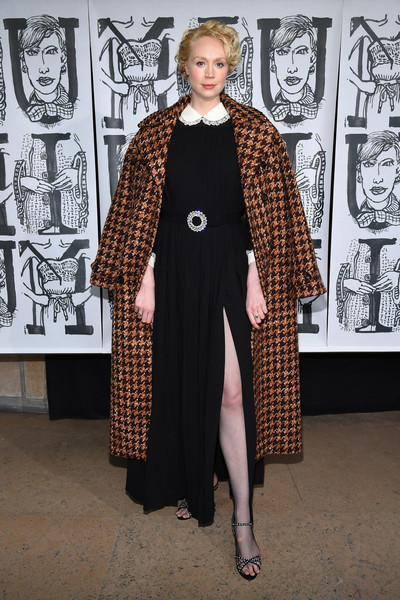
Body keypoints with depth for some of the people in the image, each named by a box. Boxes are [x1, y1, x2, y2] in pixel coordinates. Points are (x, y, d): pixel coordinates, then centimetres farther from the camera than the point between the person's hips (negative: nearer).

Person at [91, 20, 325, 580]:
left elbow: (270, 214, 0)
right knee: (182, 380, 10)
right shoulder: (156, 130, 7)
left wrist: (258, 278, -7)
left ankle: (243, 517, 10)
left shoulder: (254, 129, 4)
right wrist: (143, 275, -1)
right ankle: (193, 483, 33)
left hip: (232, 266, -1)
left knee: (233, 390, -5)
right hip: (174, 267, 2)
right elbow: (140, 211, 5)